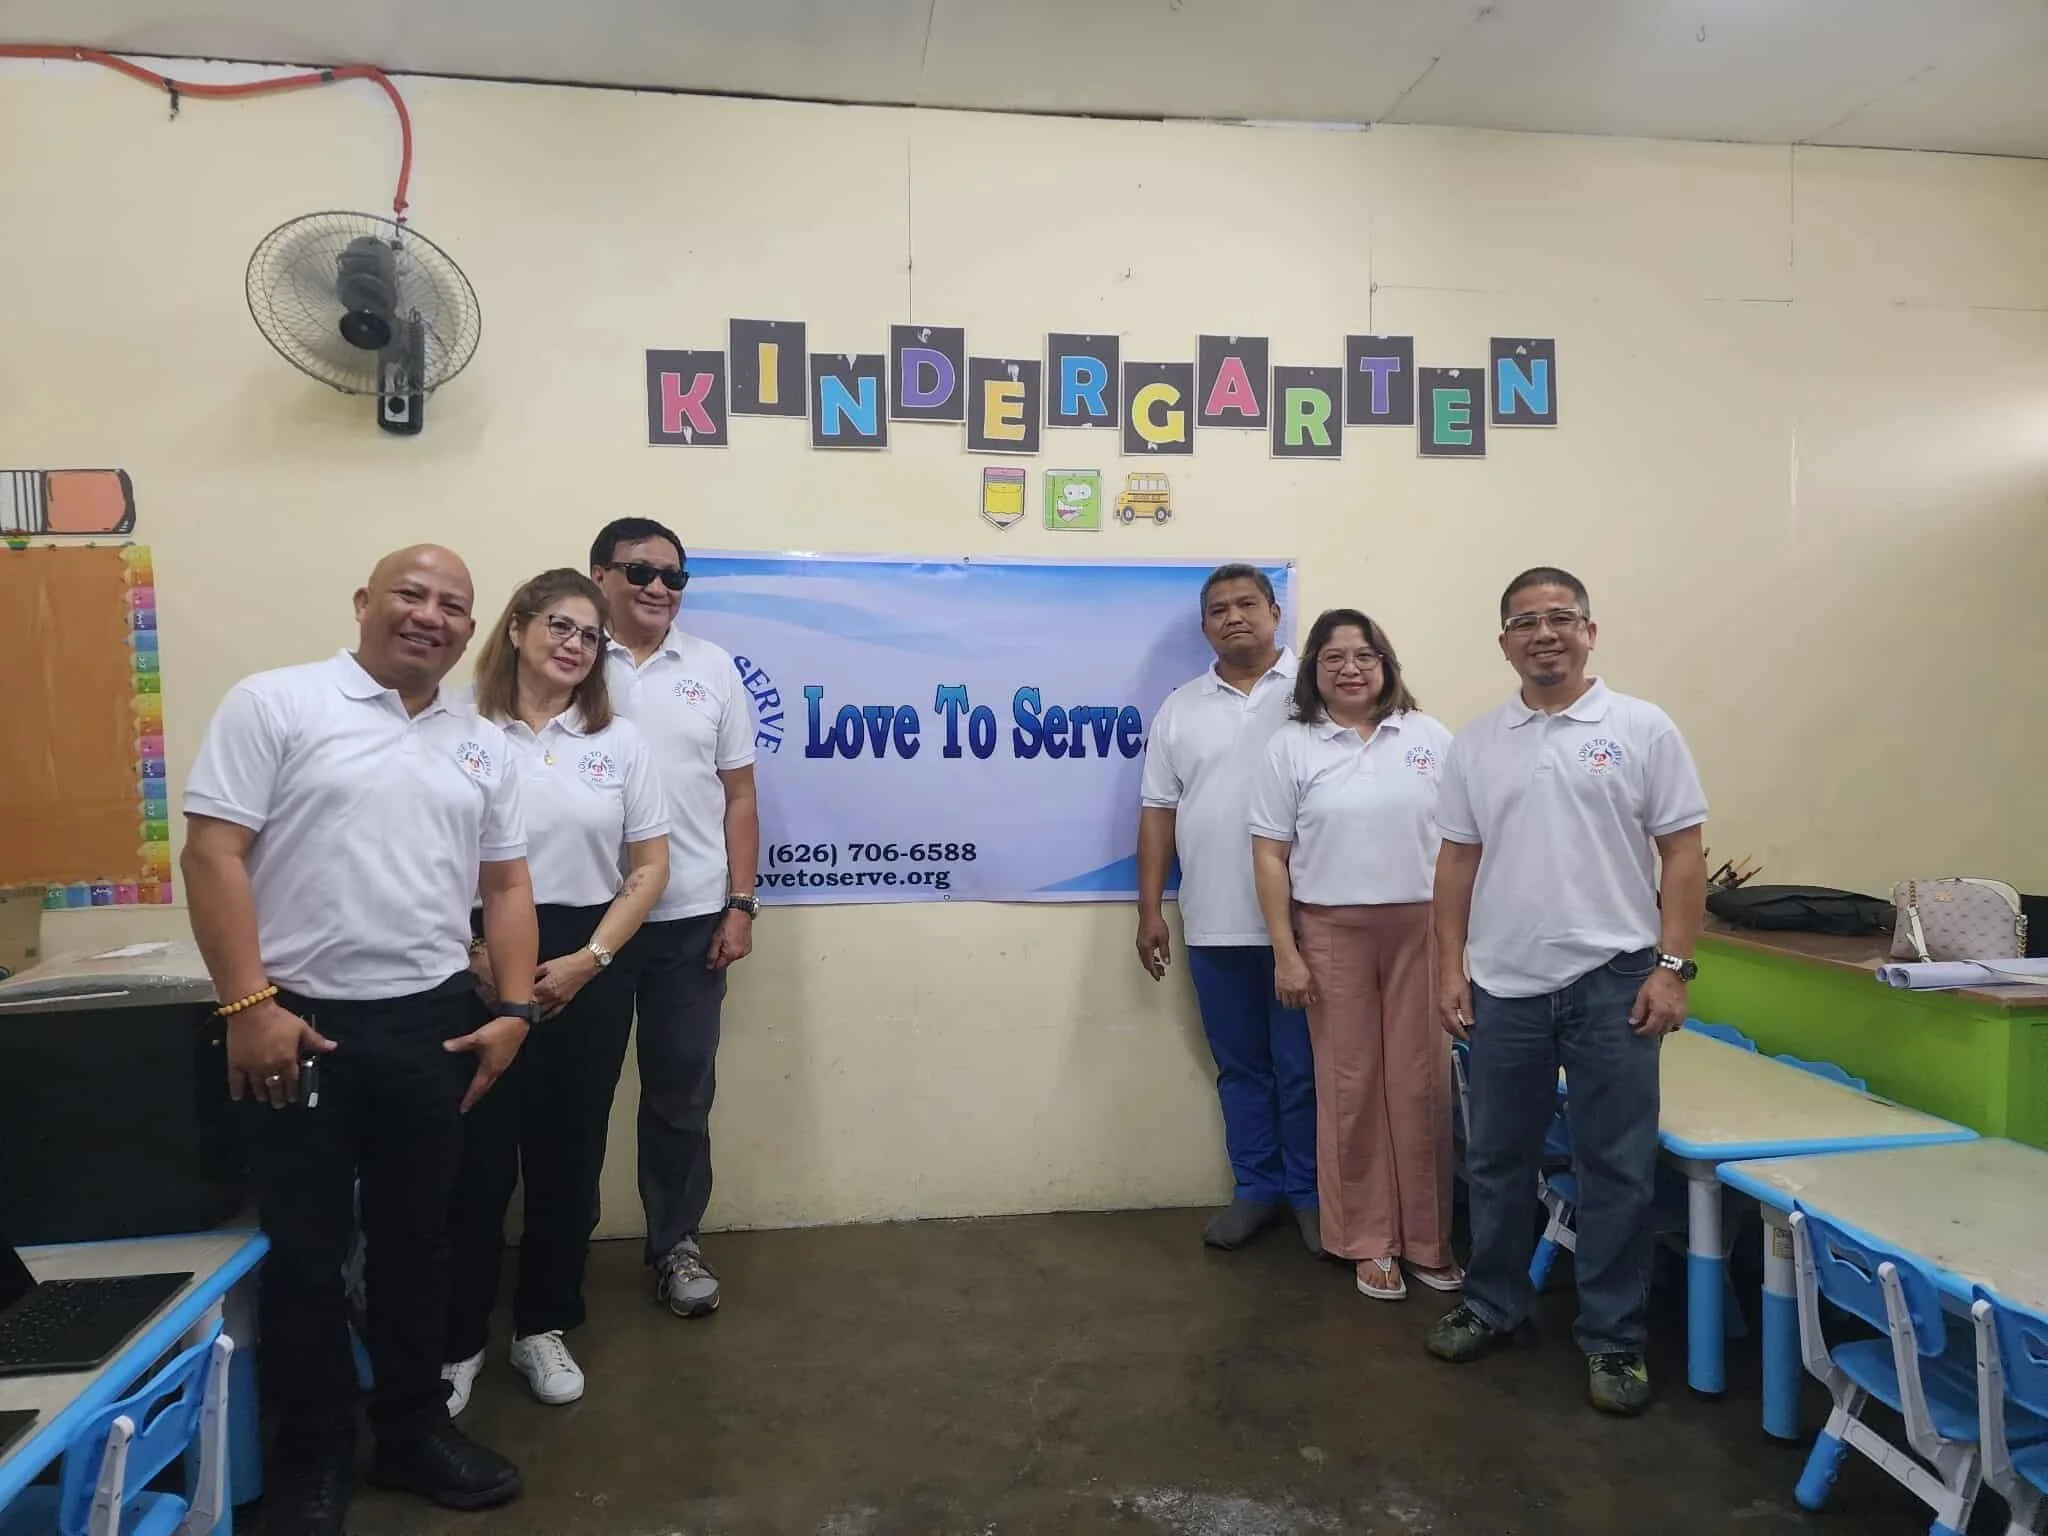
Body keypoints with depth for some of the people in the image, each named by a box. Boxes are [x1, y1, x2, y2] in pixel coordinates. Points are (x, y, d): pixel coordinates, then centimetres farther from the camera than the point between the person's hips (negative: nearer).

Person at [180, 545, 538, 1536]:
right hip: (300, 1023, -4)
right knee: (306, 1244, 9)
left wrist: (514, 1011, 4)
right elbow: (212, 853, -10)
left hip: (433, 1025, 4)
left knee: (416, 1236, 15)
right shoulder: (274, 704, -5)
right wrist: (248, 1005, -15)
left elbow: (505, 886, 12)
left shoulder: (482, 745, 9)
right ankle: (311, 1455, 27)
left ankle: (413, 1429, 32)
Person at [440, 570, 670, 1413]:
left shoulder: (619, 741, 5)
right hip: (482, 966, -2)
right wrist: (474, 958, -14)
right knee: (478, 1155, 2)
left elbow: (648, 867, 4)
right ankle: (457, 1340, 22)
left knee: (568, 1156, 11)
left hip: (591, 964, 3)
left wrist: (589, 958, -6)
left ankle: (543, 1326, 30)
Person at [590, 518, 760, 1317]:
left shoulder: (713, 668, 5)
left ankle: (677, 1240, 27)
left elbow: (738, 796, 6)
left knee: (681, 1088, 11)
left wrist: (740, 905, 0)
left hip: (688, 915, 2)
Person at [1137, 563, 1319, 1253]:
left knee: (1304, 1069, 6)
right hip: (1214, 926, 4)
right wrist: (1150, 910, 5)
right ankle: (1256, 1188, 28)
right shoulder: (1180, 709, 10)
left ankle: (1310, 1193, 23)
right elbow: (1158, 811, 10)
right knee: (1240, 1067, 14)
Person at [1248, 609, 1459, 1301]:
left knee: (1421, 1083, 5)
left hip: (1422, 927, 1)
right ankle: (1368, 1241, 20)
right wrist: (1285, 952, -7)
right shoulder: (1289, 747, 0)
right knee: (1350, 1087, 6)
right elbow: (1270, 856, -2)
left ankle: (1428, 1238, 22)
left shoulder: (1430, 737, 5)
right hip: (1332, 933, -1)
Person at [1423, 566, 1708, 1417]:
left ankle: (1613, 1339, 21)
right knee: (1497, 1161, 14)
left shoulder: (1642, 729, -2)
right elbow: (1458, 860, 8)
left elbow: (1681, 854, -3)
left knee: (1616, 1171, 7)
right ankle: (1492, 1306, 31)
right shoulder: (1476, 742, 6)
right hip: (1503, 985, 3)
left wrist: (1673, 967, -10)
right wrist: (1450, 967, 3)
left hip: (1610, 980, -2)